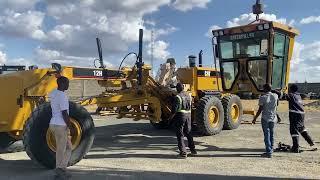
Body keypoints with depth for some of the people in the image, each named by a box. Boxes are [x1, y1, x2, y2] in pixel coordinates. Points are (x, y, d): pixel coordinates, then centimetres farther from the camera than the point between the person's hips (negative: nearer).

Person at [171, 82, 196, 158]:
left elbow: (175, 108, -15)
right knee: (188, 133, 19)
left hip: (180, 115, -6)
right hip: (188, 115, 7)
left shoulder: (178, 96, -14)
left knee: (180, 134, 1)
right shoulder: (189, 95, 8)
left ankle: (183, 153, 0)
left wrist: (172, 115, -1)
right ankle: (193, 150, 26)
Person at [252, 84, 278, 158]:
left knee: (267, 135, -2)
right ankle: (271, 150, 25)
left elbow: (260, 110, -12)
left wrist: (255, 118, -3)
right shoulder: (275, 96, 1)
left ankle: (269, 152, -2)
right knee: (271, 135, 16)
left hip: (265, 118, -5)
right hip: (273, 118, 5)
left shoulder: (263, 98, -13)